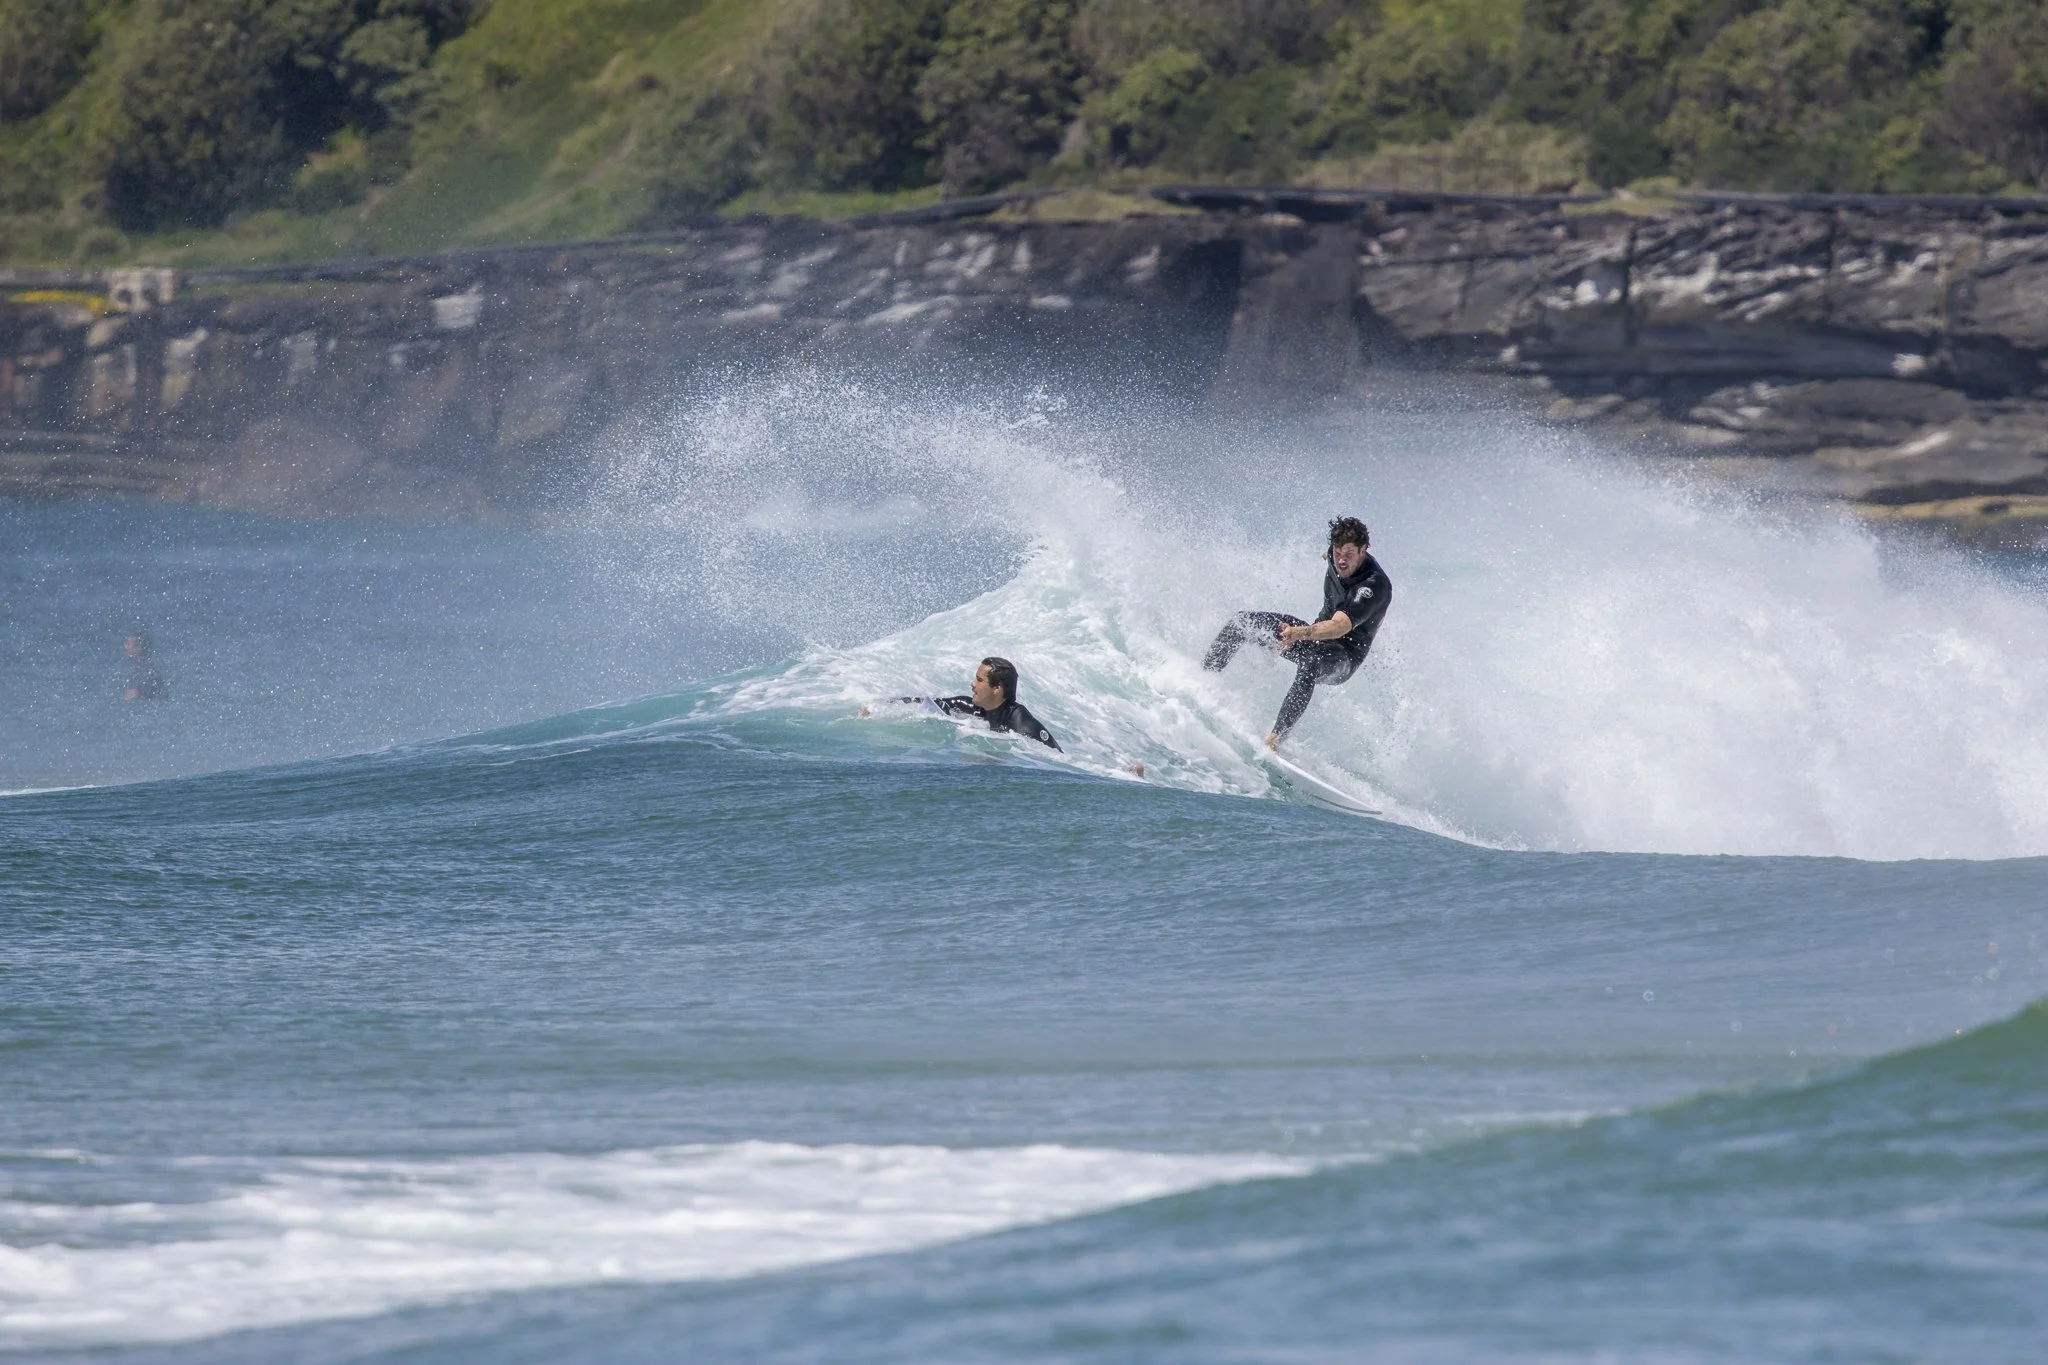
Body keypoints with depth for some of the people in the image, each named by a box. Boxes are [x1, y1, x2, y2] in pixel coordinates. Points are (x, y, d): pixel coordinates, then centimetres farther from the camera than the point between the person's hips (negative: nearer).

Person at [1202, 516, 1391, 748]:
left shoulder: (1375, 585, -30)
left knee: (1309, 667, -43)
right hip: (1317, 634, 8)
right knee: (1241, 622, -5)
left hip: (1344, 656, -8)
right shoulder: (1338, 559, -7)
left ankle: (1275, 738, -50)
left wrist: (1301, 633, -60)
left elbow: (1340, 627, -44)